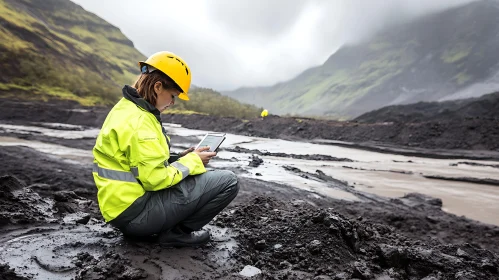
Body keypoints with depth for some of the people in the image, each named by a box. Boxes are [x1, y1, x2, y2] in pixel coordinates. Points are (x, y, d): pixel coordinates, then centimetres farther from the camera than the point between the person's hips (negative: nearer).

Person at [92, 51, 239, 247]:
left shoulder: (126, 108, 10)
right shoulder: (138, 121, -22)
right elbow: (155, 179, -24)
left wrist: (181, 158, 7)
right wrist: (192, 161, -10)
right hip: (136, 211, -10)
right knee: (228, 182, -13)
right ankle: (176, 233, 0)